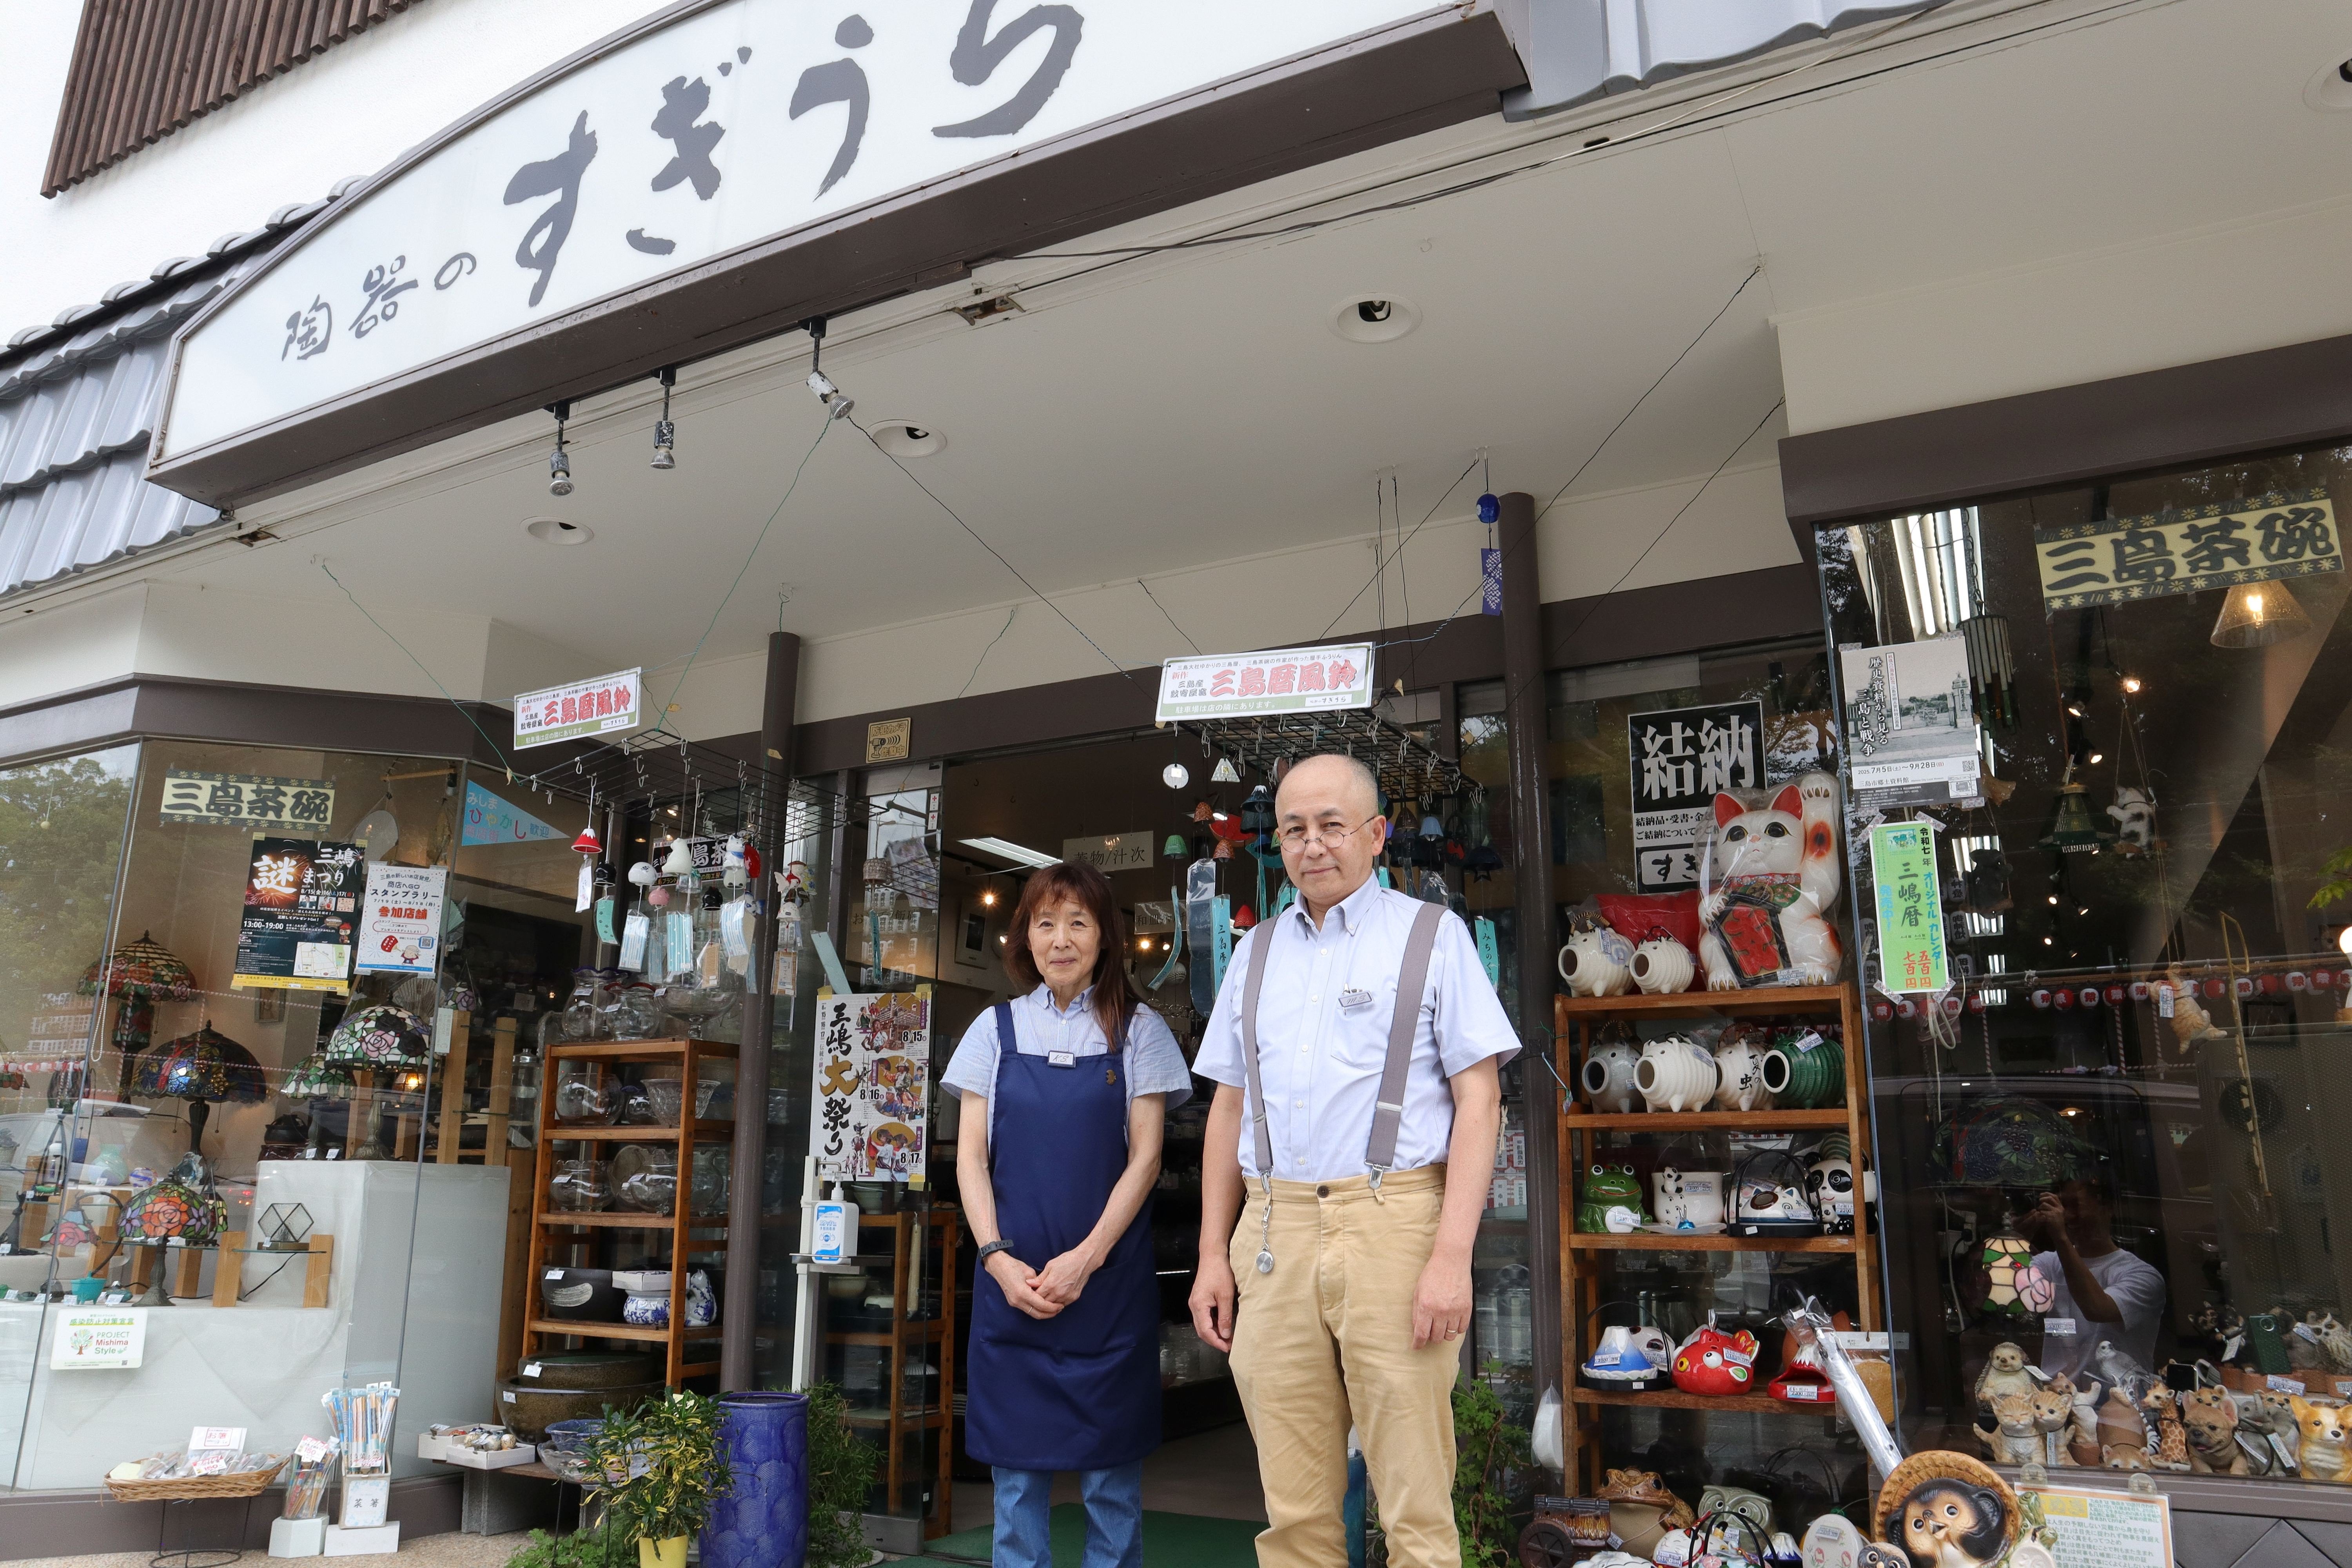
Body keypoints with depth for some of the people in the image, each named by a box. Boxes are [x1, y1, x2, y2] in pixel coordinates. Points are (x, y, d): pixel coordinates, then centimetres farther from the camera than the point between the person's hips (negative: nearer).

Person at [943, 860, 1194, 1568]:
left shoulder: (1138, 1031, 3)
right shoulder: (996, 1029, 7)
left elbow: (1144, 1157, -2)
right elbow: (970, 1157, 5)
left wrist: (1085, 1259, -11)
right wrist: (998, 1258, -8)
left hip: (1108, 1279, -1)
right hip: (1012, 1279, 2)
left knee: (1111, 1470, 4)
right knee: (1017, 1465, 7)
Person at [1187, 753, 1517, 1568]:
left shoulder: (1433, 936, 4)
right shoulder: (1256, 952, 16)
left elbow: (1478, 1102, -2)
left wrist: (1453, 1257, -12)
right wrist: (1212, 1254, 11)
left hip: (1392, 1225, -3)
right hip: (1273, 1234, 4)